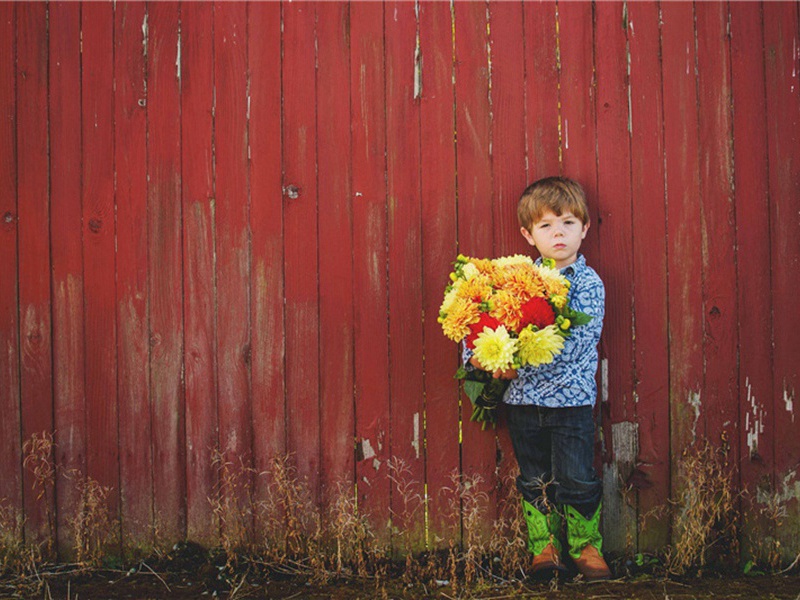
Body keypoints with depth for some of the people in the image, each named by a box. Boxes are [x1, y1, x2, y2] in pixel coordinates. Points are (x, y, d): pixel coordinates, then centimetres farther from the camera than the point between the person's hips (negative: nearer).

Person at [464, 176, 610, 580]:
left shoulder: (589, 283, -5)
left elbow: (573, 345, -16)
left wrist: (521, 365, -24)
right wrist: (478, 354, -13)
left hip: (570, 399, -3)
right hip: (522, 400, 3)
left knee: (576, 480, 0)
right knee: (534, 481, 12)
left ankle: (584, 546, 19)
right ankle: (544, 546, 25)